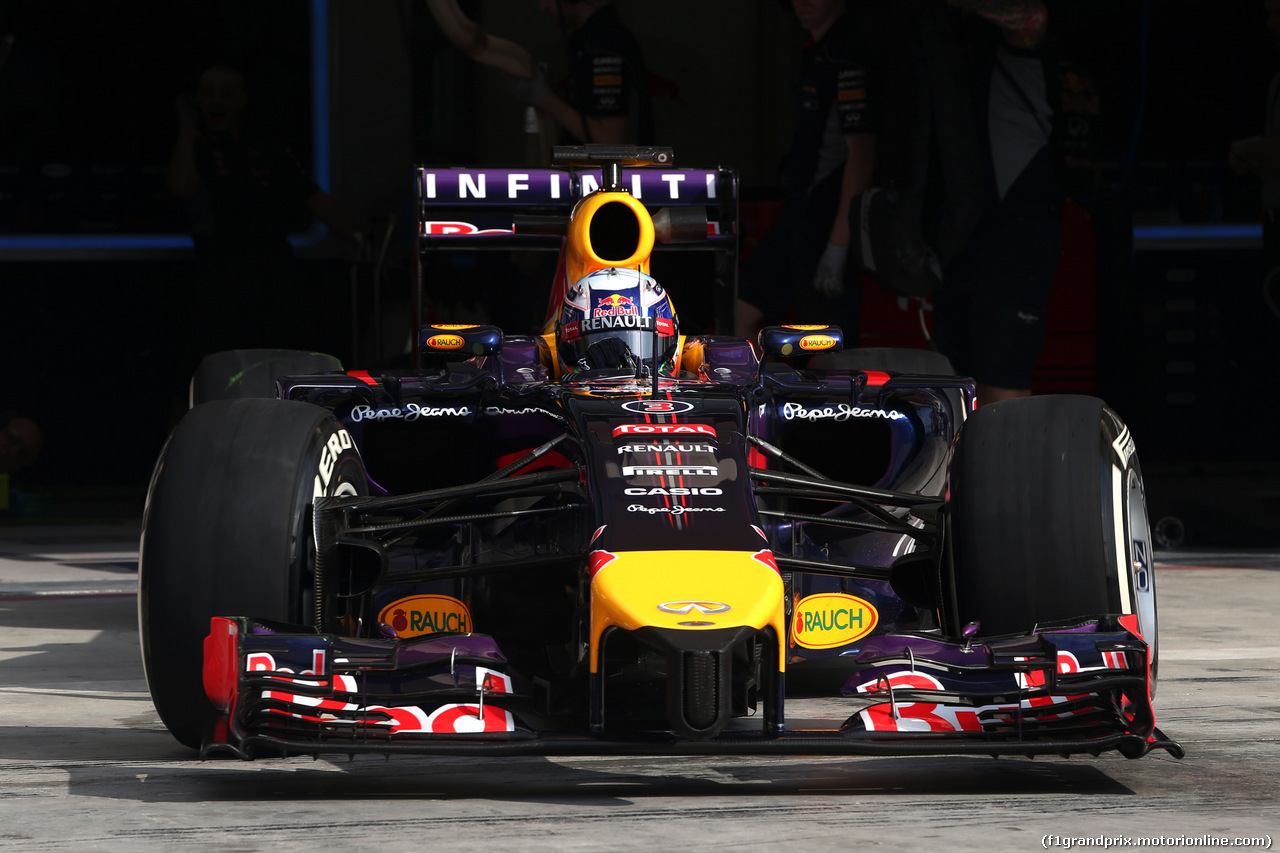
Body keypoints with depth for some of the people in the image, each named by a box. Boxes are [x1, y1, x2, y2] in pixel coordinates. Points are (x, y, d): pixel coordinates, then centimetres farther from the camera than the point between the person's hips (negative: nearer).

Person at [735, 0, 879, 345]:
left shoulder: (849, 54, -17)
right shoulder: (819, 49, 14)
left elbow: (861, 152, -22)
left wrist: (838, 247, -24)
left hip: (830, 221, -11)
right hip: (801, 213, 11)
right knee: (740, 318, 12)